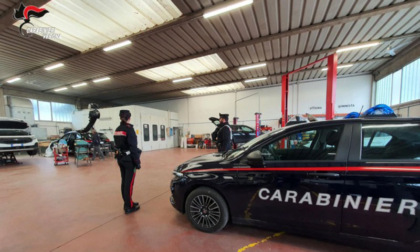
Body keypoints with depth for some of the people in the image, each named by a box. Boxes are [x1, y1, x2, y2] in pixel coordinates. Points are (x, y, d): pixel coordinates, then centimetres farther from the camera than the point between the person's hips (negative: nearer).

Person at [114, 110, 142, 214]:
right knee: (129, 182, 1)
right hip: (129, 159, -8)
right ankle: (129, 207, 11)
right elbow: (133, 146, -19)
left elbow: (117, 145, 12)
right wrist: (137, 161, -15)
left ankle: (127, 203, 29)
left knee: (124, 181, 16)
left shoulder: (117, 129, 8)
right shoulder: (129, 128, -16)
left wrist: (119, 155, 19)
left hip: (120, 158, 8)